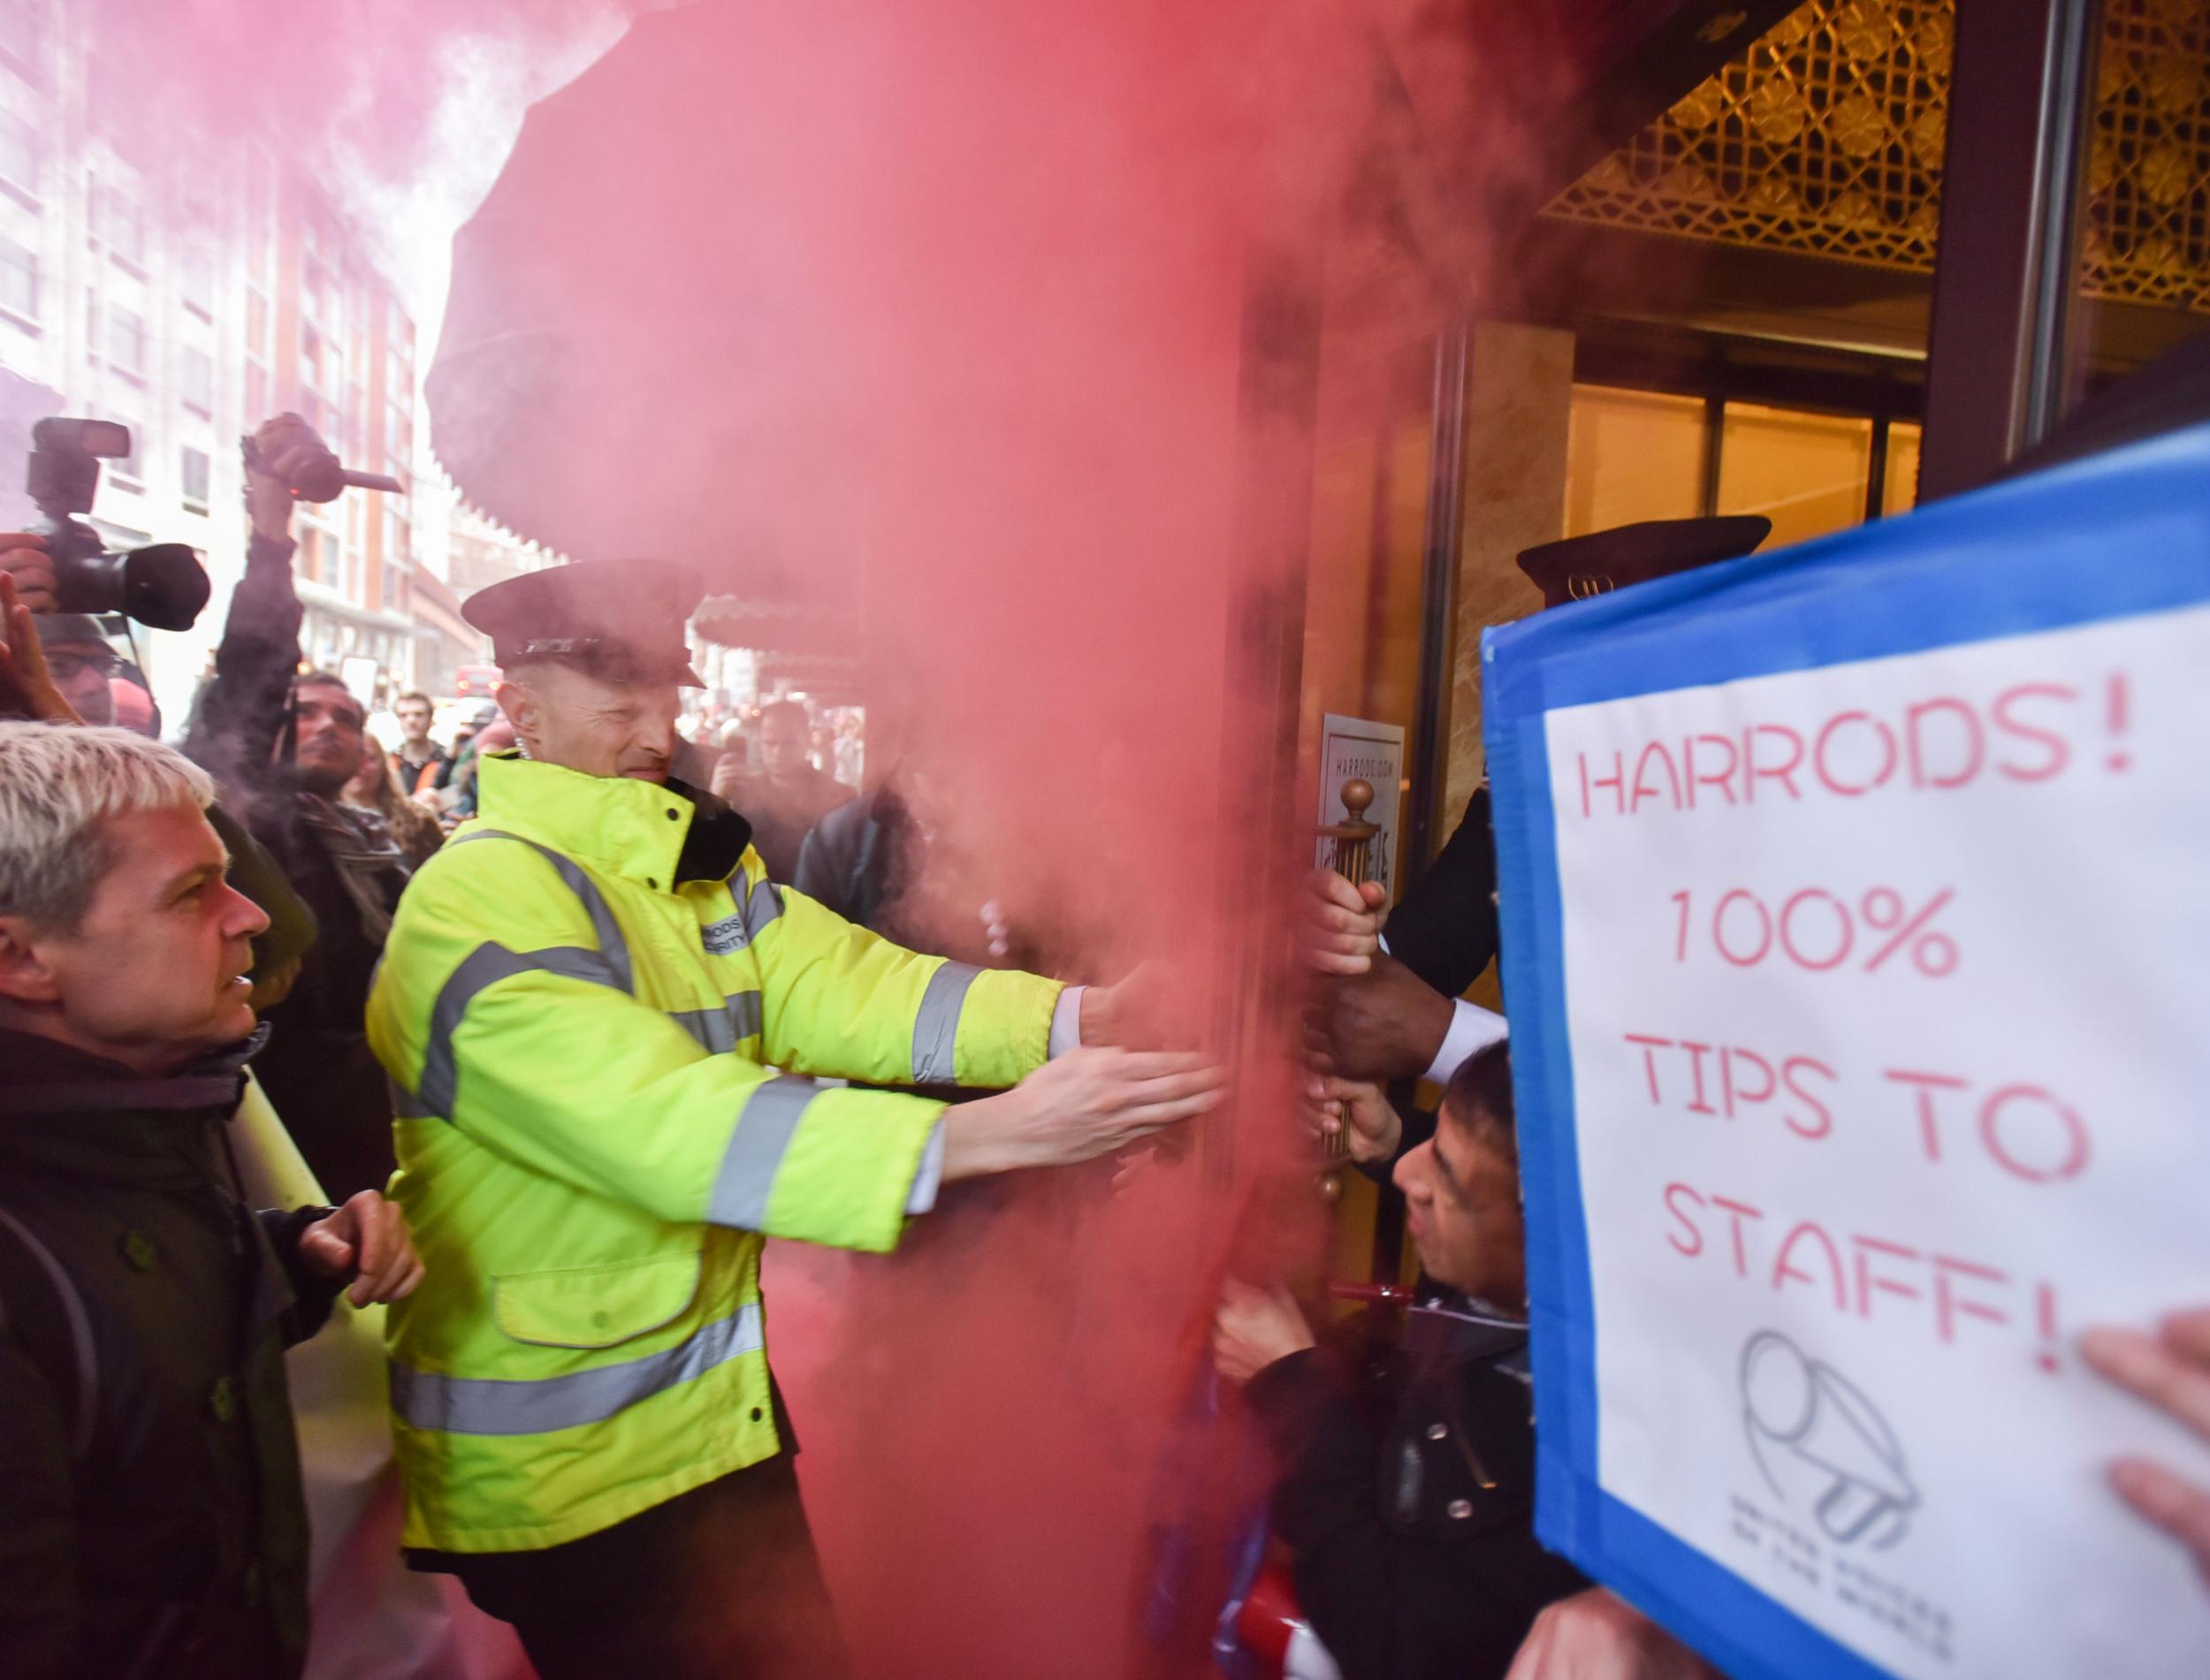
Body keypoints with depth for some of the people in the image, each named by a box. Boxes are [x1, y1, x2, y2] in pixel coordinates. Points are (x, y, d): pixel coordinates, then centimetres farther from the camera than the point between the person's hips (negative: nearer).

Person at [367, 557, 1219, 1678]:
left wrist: (1084, 1013, -27)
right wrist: (995, 1133, -41)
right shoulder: (476, 903, -21)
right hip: (557, 1462, -6)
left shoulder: (704, 860, 3)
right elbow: (671, 1120, -33)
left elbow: (844, 988, -11)